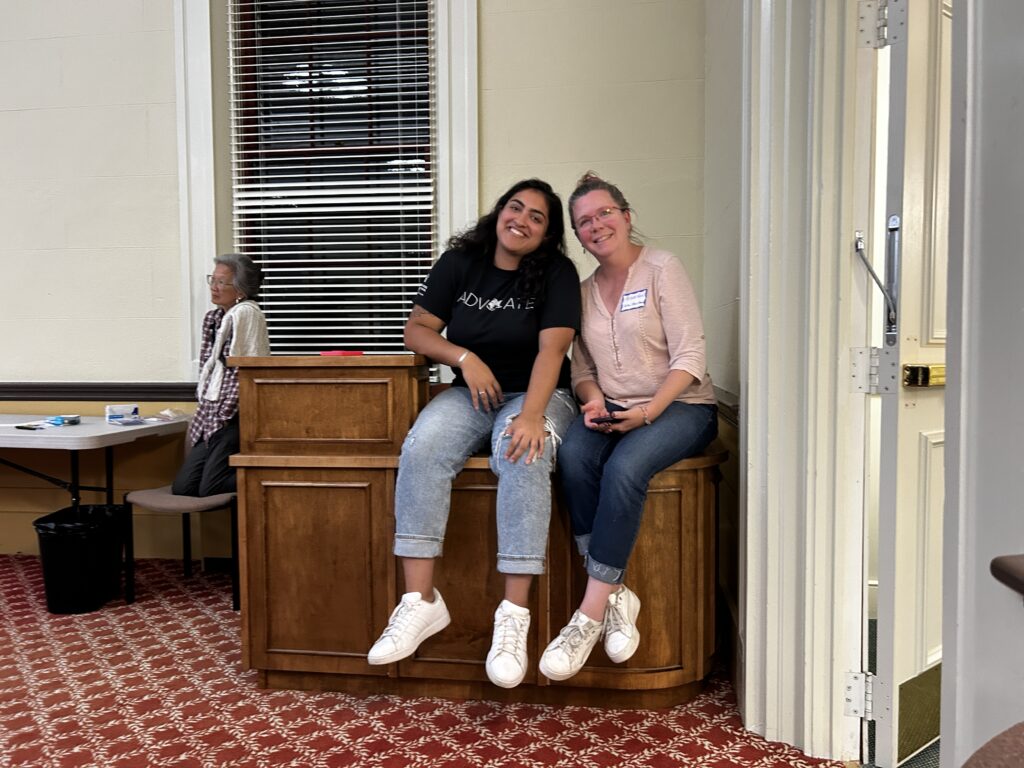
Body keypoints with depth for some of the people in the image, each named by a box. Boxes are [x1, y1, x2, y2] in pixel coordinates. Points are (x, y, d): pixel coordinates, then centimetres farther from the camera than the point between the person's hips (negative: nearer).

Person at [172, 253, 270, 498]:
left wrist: (222, 416, -13)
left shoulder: (246, 313, -11)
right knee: (182, 487, 6)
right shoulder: (213, 317, 15)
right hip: (215, 414, 9)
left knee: (210, 488, -8)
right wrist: (206, 412, 10)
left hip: (236, 416, -9)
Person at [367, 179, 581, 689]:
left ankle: (514, 617, -33)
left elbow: (551, 350, -16)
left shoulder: (557, 273, -2)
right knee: (420, 450, -27)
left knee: (523, 460, -36)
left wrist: (531, 415, -30)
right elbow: (417, 330, 6)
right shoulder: (460, 262, 8)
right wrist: (465, 358, -11)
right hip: (472, 394, 3)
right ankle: (421, 601, -24)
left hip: (538, 395, -3)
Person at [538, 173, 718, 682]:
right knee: (572, 456, -29)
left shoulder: (662, 268, -3)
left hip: (679, 406, -4)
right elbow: (582, 368, 14)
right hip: (613, 409, 5)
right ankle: (616, 595, -22)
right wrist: (593, 400, -10)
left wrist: (648, 412, -22)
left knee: (625, 467, -34)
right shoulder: (586, 291, 14)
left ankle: (590, 616, -27)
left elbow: (690, 355, -10)